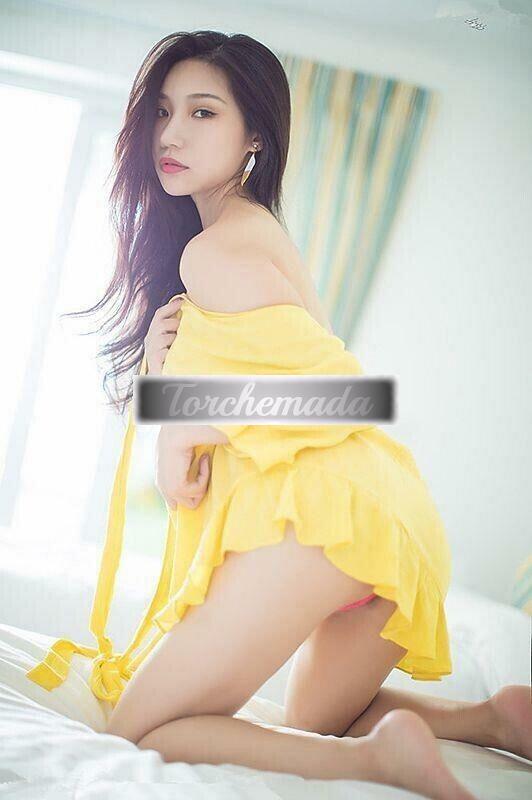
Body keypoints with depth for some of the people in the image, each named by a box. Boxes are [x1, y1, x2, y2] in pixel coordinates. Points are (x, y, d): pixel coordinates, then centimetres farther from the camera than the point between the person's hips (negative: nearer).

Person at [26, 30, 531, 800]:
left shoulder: (212, 251, -5)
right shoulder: (260, 231, 25)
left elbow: (328, 382, -8)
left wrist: (176, 436, 0)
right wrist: (168, 354, 4)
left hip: (323, 505, -10)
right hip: (397, 513, 10)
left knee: (139, 731, -1)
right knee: (315, 723, 31)